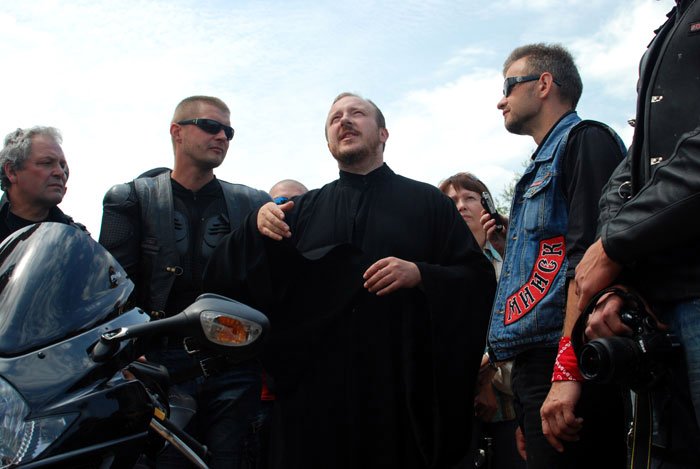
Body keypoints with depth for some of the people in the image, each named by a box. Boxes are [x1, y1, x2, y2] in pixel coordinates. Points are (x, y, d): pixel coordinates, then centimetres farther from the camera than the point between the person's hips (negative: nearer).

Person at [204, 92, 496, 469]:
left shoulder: (428, 202, 8)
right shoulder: (302, 209, 14)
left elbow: (480, 279, 1)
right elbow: (224, 278, 7)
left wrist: (420, 274, -17)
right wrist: (257, 227, -12)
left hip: (404, 385, -1)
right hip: (316, 386, 2)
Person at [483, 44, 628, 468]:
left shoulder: (584, 139, -3)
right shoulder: (542, 165, 25)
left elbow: (589, 255, -17)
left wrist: (567, 370, -23)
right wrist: (511, 243, 13)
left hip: (568, 368, -9)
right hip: (535, 365, 9)